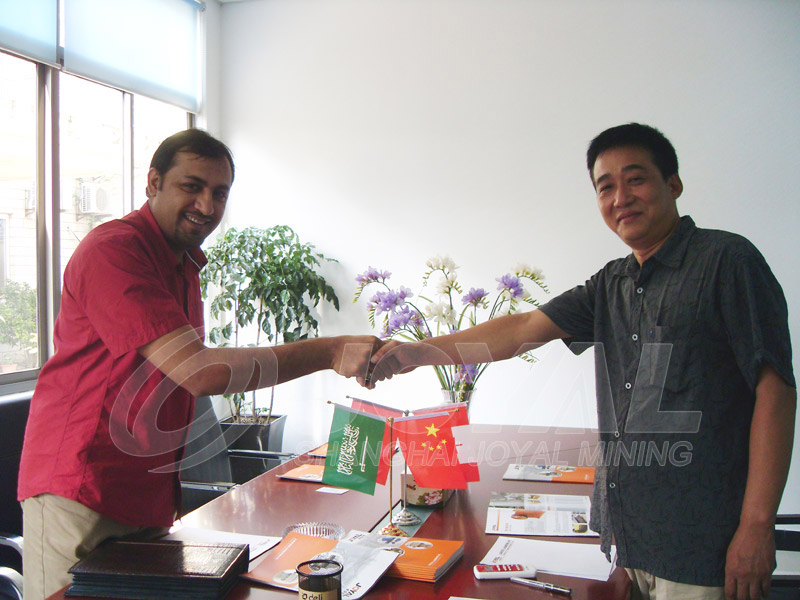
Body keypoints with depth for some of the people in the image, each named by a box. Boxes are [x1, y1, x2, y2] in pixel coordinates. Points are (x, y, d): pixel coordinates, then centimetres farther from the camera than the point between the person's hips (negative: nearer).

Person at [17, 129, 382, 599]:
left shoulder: (185, 264, 15)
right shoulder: (114, 250, -17)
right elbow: (199, 371, -26)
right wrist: (328, 353, -24)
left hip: (148, 498, 8)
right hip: (82, 494, -8)